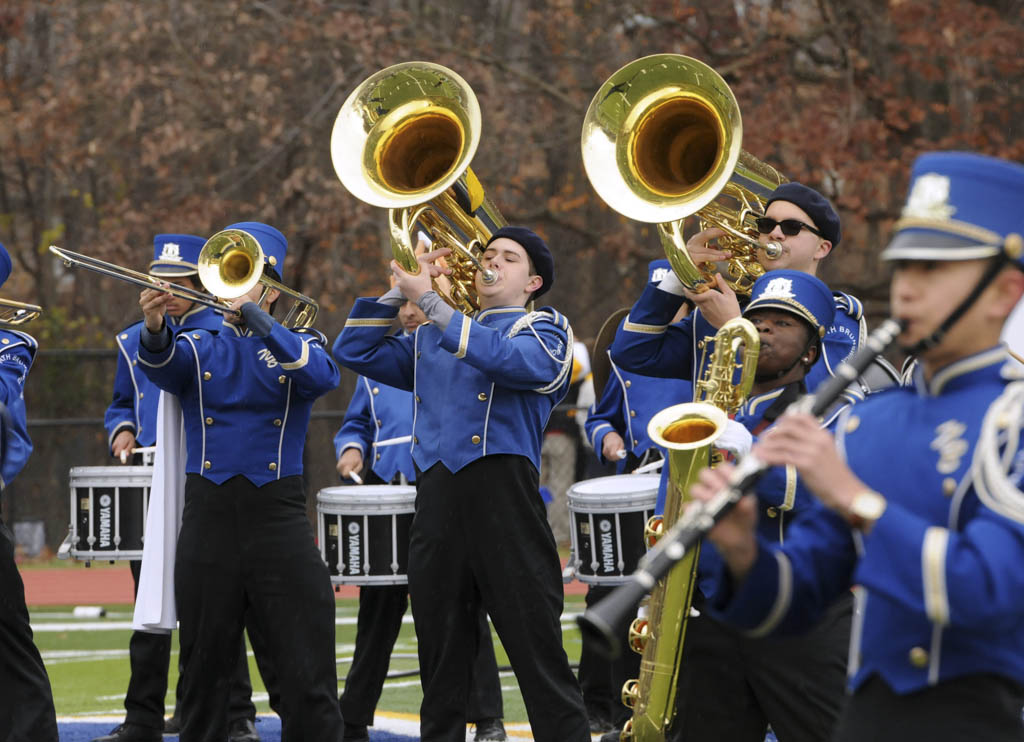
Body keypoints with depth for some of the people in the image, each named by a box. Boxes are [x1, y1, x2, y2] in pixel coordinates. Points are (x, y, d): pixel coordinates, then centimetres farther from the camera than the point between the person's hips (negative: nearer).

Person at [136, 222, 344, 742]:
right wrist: (154, 328, -34)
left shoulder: (298, 344, 9)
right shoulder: (198, 349, 12)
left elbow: (322, 376, -15)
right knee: (204, 666, 7)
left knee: (308, 678, -5)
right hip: (207, 518, 2)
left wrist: (253, 315, -22)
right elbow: (161, 366, -12)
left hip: (278, 518, -2)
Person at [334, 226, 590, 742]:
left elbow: (505, 359, -13)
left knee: (540, 656, -6)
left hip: (505, 500, -5)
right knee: (442, 661, 7)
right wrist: (400, 290, 11)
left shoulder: (543, 328, 8)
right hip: (435, 501, 5)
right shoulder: (430, 340, 24)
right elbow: (354, 351, 20)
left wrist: (429, 300, -12)